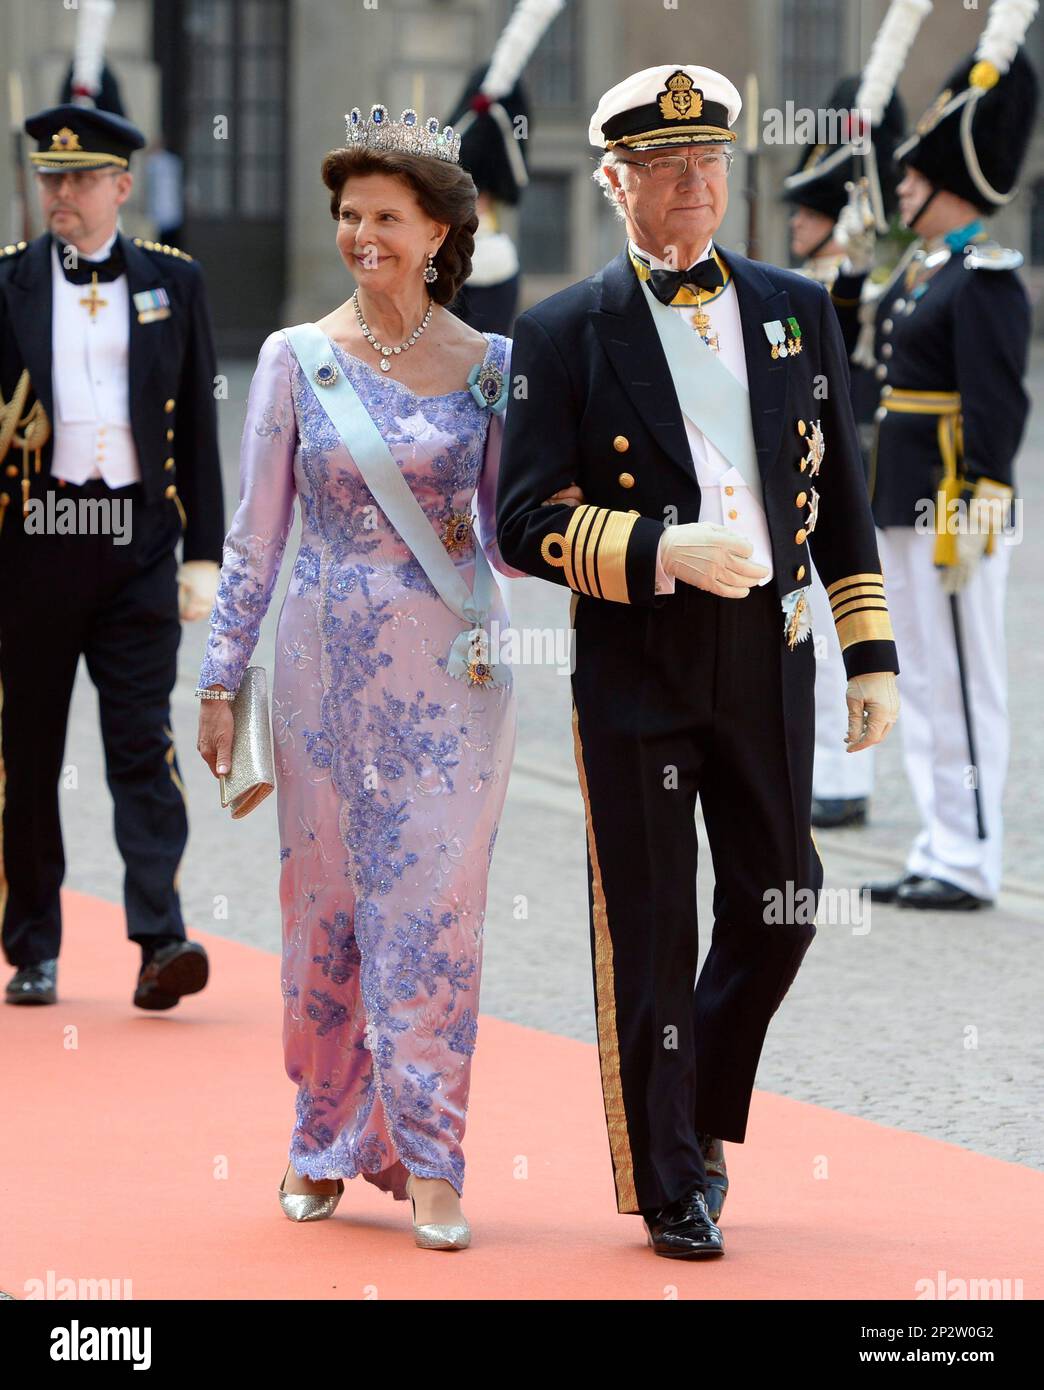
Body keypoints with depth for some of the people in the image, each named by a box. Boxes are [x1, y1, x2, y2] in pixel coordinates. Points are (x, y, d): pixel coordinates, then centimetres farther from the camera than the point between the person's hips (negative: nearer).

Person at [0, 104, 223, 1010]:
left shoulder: (173, 284, 8)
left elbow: (198, 426, 9)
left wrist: (203, 554, 3)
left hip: (138, 546, 0)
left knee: (144, 746, -8)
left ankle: (161, 942, -15)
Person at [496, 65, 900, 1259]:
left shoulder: (797, 311, 9)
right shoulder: (563, 336, -3)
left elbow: (841, 497, 12)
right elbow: (523, 521, -7)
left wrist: (871, 652, 7)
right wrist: (659, 553, -20)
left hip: (768, 659, 3)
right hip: (636, 668, -3)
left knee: (778, 909, 9)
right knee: (650, 936, 3)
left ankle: (701, 1112, 33)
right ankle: (668, 1183, 15)